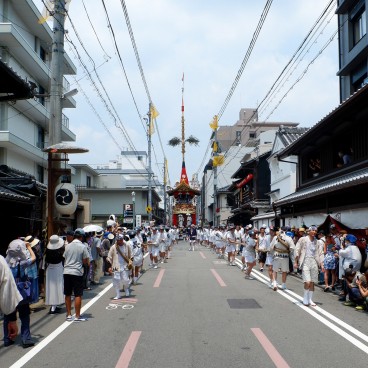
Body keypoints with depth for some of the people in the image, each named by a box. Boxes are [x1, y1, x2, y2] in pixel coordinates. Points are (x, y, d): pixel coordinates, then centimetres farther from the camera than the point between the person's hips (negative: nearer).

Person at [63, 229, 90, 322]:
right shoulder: (83, 247, -7)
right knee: (78, 295, 1)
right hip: (77, 272, -5)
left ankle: (68, 315, 19)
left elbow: (65, 258, 13)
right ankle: (77, 316, 3)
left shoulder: (68, 246, 7)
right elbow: (86, 261, -5)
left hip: (67, 272, 5)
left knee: (68, 295, 12)